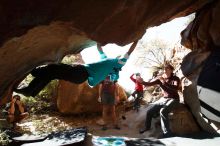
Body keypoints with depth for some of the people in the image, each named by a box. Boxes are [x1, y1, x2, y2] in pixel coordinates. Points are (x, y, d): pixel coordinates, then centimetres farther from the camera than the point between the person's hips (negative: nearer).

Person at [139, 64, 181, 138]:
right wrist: (142, 81, -24)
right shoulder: (161, 78, 2)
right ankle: (147, 126, 19)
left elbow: (175, 88, -29)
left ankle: (167, 133, -23)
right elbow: (150, 84, -6)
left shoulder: (175, 79, -9)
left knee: (163, 111, -32)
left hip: (173, 99, -5)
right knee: (149, 109, -6)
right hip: (164, 99, 5)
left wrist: (164, 82, -34)